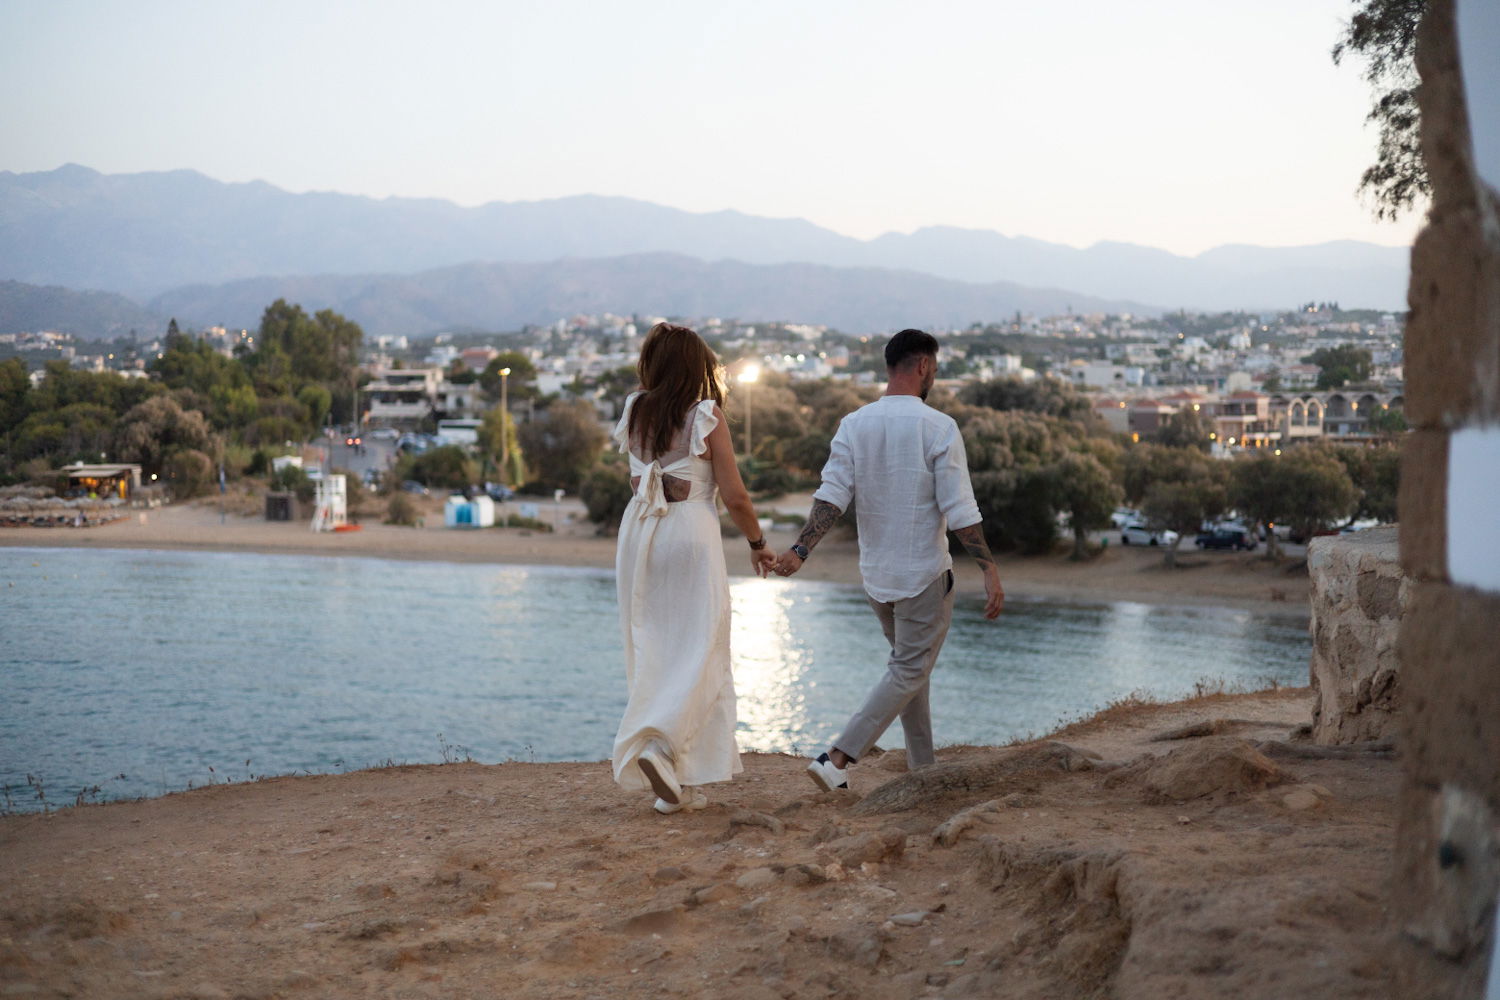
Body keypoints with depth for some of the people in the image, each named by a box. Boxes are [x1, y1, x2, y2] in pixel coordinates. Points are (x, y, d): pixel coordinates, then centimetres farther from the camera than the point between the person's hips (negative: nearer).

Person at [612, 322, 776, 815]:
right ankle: (660, 746, -21)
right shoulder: (706, 416, -7)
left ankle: (676, 784, 12)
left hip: (638, 533, 5)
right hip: (691, 532, -5)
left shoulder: (635, 412, 6)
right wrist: (758, 544, 10)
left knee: (651, 653, 10)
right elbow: (735, 496, -7)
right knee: (696, 653, 0)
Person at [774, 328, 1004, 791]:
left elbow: (831, 496, -10)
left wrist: (800, 550, -13)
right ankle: (837, 759, -11)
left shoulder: (853, 425, 0)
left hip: (875, 573, 6)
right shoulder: (938, 428, -13)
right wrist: (989, 570, -13)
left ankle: (922, 770, 25)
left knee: (908, 664, 21)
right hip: (924, 573, -6)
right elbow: (960, 510, -16)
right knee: (909, 671, 1)